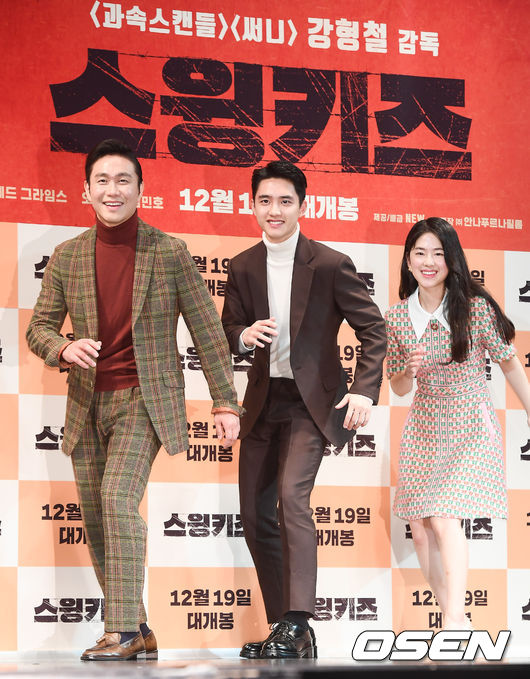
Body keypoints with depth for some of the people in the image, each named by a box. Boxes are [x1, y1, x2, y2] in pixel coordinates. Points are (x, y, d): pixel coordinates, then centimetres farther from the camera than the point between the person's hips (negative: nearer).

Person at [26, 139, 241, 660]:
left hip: (145, 400, -4)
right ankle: (136, 631, 19)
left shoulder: (169, 252, -4)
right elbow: (39, 328, 9)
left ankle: (123, 632, -20)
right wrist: (64, 349, -15)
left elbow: (207, 332, 1)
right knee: (96, 520, 6)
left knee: (118, 499, -23)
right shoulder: (67, 257, 4)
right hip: (88, 403, 4)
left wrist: (225, 403, -1)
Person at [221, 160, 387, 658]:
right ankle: (284, 633, 16)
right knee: (255, 513, 5)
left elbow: (373, 329, -4)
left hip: (311, 399, -6)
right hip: (263, 401, 6)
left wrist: (364, 390, -16)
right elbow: (227, 332, 10)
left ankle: (296, 625, -23)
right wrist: (244, 335, -14)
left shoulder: (330, 264, -9)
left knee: (291, 496, -24)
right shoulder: (242, 267, 4)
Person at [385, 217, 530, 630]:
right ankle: (456, 621, 15)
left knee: (444, 518, -20)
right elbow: (398, 388, 10)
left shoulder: (476, 308, -11)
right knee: (420, 528, 3)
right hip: (423, 425, 5)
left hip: (470, 425, -5)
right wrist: (410, 370, -12)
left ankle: (455, 618, -13)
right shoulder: (398, 317, 1)